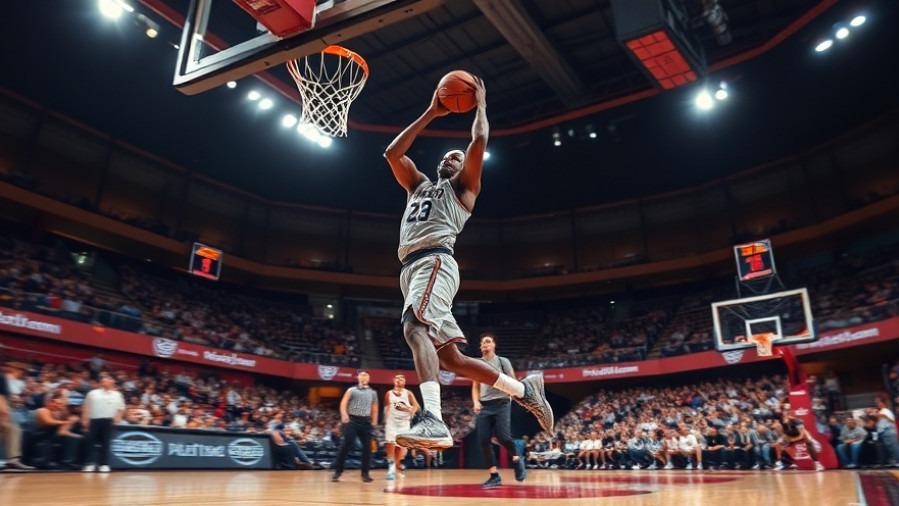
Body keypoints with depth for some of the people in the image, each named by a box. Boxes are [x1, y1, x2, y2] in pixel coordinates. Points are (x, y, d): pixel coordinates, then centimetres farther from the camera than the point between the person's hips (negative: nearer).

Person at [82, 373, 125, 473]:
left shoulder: (117, 395, 9)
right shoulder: (93, 393, 8)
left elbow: (121, 408, 10)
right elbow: (86, 407, 8)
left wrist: (117, 418, -5)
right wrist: (85, 419, -1)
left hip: (108, 421, 0)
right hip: (94, 420, 1)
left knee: (105, 443, 0)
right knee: (91, 442, -2)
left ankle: (104, 464, 5)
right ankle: (90, 463, 6)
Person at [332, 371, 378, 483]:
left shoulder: (373, 393, 14)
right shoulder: (351, 390, 5)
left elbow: (374, 408, 17)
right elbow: (343, 403, -4)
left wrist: (374, 420, 4)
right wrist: (344, 415, -20)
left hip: (366, 421, 3)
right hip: (352, 420, -3)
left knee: (367, 447, 1)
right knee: (346, 445, -8)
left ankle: (365, 473, 10)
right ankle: (337, 471, -1)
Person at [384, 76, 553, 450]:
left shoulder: (463, 186, 17)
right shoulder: (418, 185, 35)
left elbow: (479, 141, 4)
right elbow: (392, 153, 26)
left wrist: (480, 105, 21)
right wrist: (431, 114, 29)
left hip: (435, 262, -7)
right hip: (411, 269, 8)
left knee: (415, 328, -34)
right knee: (451, 358, 4)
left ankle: (433, 421, -46)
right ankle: (525, 390, 16)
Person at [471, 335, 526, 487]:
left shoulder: (503, 361, 0)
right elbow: (475, 387, 15)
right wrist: (476, 402, -1)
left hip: (502, 403, -4)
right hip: (484, 405, 4)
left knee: (502, 436, -17)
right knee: (483, 441, -5)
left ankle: (517, 459, 14)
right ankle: (495, 476, 5)